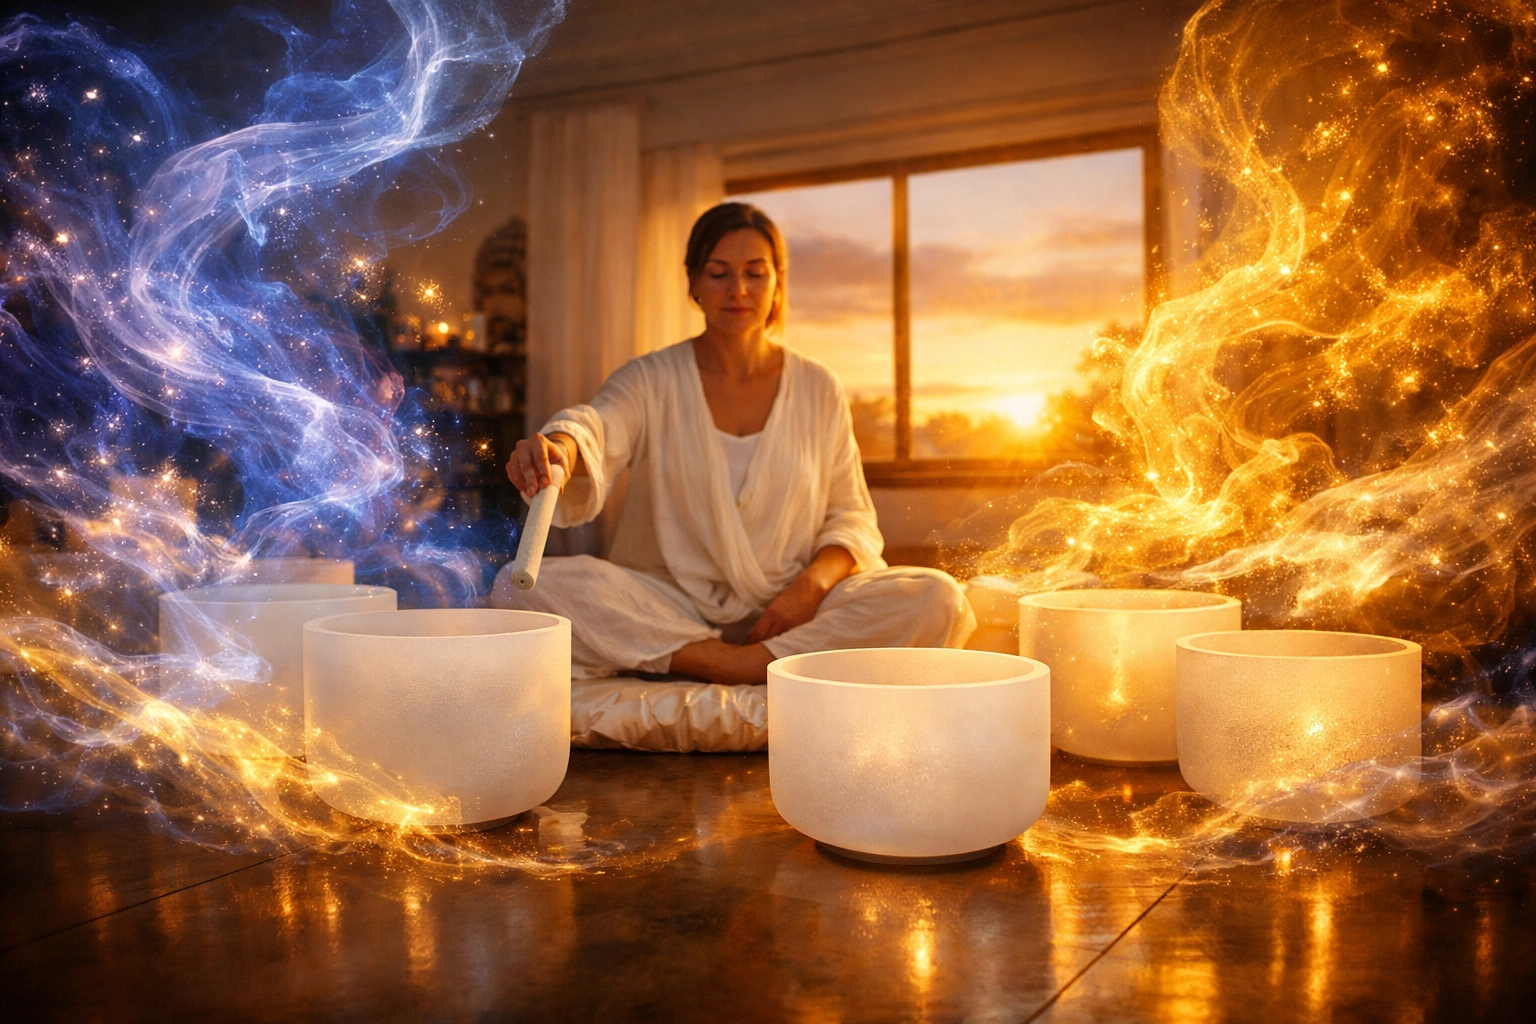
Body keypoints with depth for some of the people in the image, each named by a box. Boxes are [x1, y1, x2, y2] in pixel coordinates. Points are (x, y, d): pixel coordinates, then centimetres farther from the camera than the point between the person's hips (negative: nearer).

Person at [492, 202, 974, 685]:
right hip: (669, 610, 0)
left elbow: (851, 517, 8)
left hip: (788, 612, 1)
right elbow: (593, 428, -19)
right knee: (521, 585, -28)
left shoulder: (818, 389, 8)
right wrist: (556, 450, -45)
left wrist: (814, 583, -13)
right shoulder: (650, 380, 3)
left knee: (939, 600, -24)